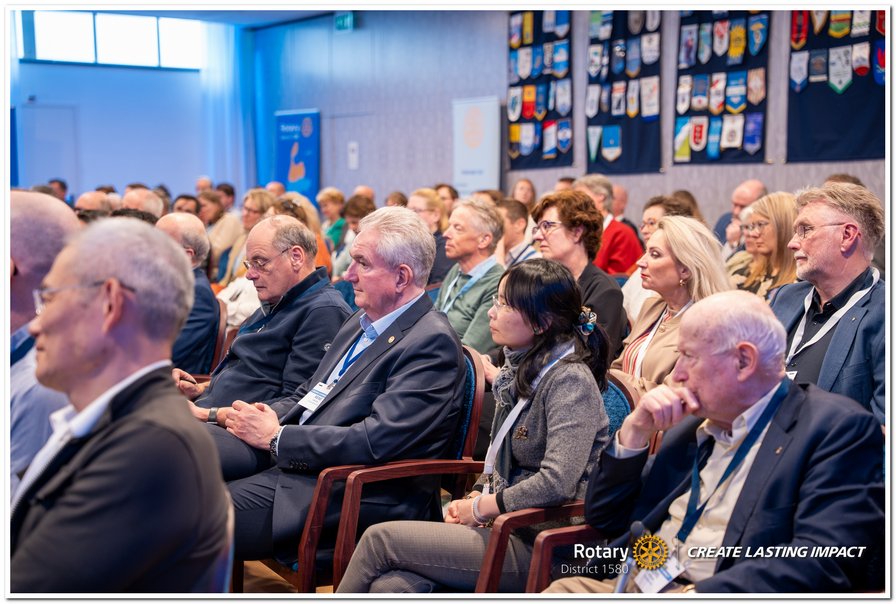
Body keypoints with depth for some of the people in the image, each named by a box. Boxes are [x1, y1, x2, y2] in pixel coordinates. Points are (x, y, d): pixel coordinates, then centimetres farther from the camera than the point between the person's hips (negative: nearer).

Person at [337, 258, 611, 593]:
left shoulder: (570, 380, -14)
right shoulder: (522, 371, 15)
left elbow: (556, 483, -25)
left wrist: (481, 508, -13)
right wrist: (472, 499, 2)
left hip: (537, 547, -8)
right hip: (503, 527, 8)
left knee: (380, 538, -13)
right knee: (389, 586, -17)